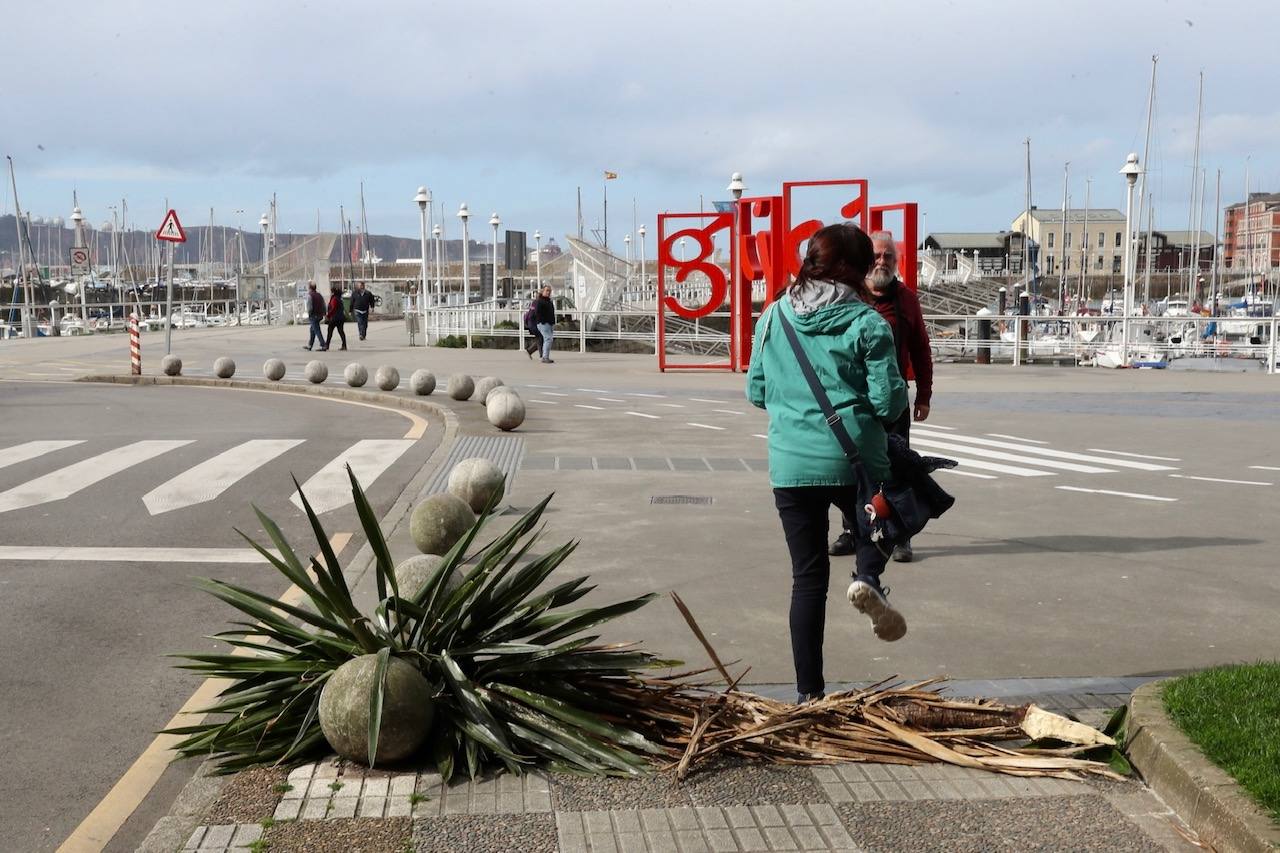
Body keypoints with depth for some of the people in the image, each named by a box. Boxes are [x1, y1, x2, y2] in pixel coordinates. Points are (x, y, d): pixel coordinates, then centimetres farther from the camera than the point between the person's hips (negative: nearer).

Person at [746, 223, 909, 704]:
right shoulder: (867, 322, -7)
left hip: (790, 462, 3)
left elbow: (756, 392, 10)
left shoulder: (775, 316, 4)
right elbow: (889, 402, -8)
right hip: (855, 460, -2)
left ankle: (810, 692, 12)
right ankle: (868, 580, -5)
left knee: (807, 576, 10)